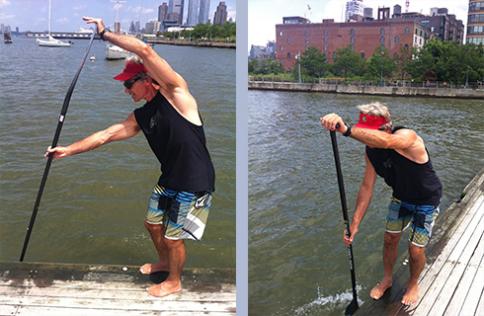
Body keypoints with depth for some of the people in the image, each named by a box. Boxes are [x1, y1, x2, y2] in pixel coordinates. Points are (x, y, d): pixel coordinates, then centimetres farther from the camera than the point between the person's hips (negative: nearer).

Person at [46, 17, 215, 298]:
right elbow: (105, 135, 12)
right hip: (169, 181, 8)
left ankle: (174, 282, 33)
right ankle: (164, 262, 51)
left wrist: (105, 33, -18)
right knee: (153, 223, 22)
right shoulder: (140, 117, 6)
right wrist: (69, 150, 12)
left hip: (195, 185, -8)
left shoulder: (175, 92, -16)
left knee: (173, 238, 6)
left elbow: (145, 51, -26)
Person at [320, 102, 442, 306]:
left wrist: (345, 129, -72)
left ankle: (413, 284, 30)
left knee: (415, 250, -1)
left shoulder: (407, 137, -36)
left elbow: (384, 141, -60)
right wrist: (355, 224, -14)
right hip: (401, 197, 6)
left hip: (426, 201, -5)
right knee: (390, 239, 10)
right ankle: (387, 279, 37)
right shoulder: (371, 152, -14)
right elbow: (367, 187, -11)